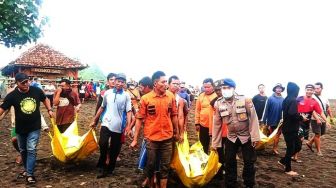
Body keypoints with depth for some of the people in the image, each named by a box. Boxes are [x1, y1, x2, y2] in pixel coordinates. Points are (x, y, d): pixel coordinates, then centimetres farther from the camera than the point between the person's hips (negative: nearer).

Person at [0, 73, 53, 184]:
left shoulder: (36, 91, -9)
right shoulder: (12, 95, -13)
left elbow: (45, 99, 11)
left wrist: (49, 110, 3)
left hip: (34, 127, -1)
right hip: (20, 129, 2)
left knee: (31, 150, -7)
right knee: (23, 150, 17)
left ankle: (30, 174, 2)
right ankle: (27, 169, 36)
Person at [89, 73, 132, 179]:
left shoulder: (126, 96, -1)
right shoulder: (107, 93, 5)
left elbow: (128, 112, -5)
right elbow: (102, 108, 14)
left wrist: (128, 127, -14)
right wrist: (94, 120, 16)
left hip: (118, 126, -1)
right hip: (106, 123, 1)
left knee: (114, 150, 7)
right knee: (103, 144, -17)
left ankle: (109, 169, 26)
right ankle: (102, 166, 6)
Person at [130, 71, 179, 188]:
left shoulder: (171, 96, -3)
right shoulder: (146, 98, -10)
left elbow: (174, 115, 7)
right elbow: (139, 119, -6)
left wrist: (176, 132, 14)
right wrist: (135, 139, -4)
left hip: (167, 137, 2)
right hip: (151, 138, -1)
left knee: (165, 166, 12)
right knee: (150, 164, 15)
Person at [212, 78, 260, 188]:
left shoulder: (245, 100, -15)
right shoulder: (219, 104, -7)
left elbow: (253, 118, -12)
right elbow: (217, 124, -3)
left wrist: (255, 137, -15)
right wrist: (215, 143, -1)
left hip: (246, 136, -2)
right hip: (231, 137, 2)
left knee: (249, 162, 9)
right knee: (229, 163, 9)